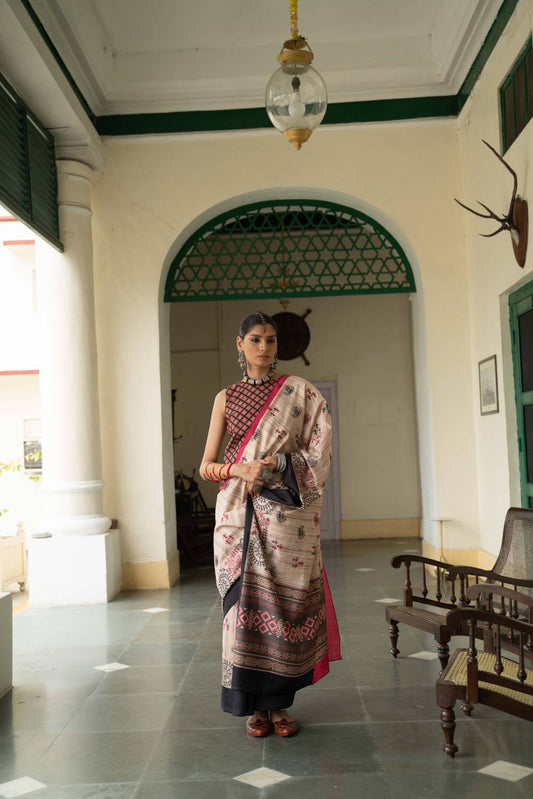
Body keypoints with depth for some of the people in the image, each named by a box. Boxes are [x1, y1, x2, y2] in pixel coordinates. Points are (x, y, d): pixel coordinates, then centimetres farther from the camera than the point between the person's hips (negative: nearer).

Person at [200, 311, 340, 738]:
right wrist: (241, 469, -14)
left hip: (287, 514, -1)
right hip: (239, 514, 1)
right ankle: (253, 703, 13)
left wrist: (273, 466, -14)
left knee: (286, 601, 0)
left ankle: (280, 702, 14)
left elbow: (319, 452, -2)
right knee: (246, 601, 0)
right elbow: (207, 465, 5)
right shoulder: (226, 397, 10)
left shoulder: (301, 392, 6)